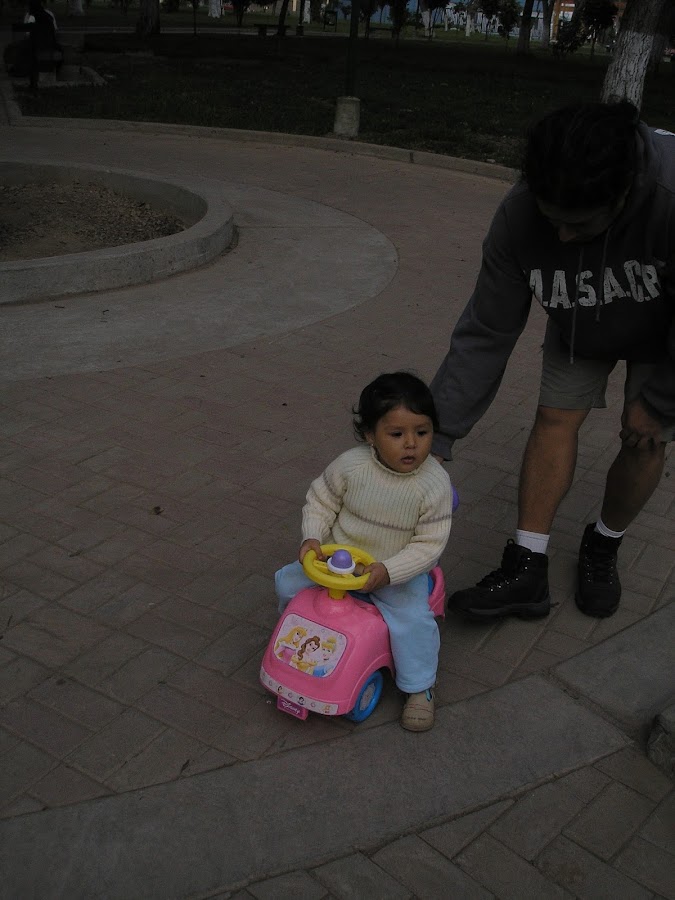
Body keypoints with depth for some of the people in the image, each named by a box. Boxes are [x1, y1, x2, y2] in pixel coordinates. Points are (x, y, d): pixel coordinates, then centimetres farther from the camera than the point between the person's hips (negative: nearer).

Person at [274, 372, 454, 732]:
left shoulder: (434, 484, -23)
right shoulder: (350, 465, -19)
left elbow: (429, 545, -20)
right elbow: (320, 502, -2)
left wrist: (388, 571, -30)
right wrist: (312, 538, -18)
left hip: (399, 570, -3)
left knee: (413, 619, -25)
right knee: (288, 582, -2)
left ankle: (419, 687, 0)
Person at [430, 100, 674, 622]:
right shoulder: (520, 217, -33)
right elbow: (485, 335, -24)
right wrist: (438, 438, -23)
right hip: (580, 328, 2)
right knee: (556, 417, -7)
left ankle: (604, 547, 24)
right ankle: (527, 570, -1)